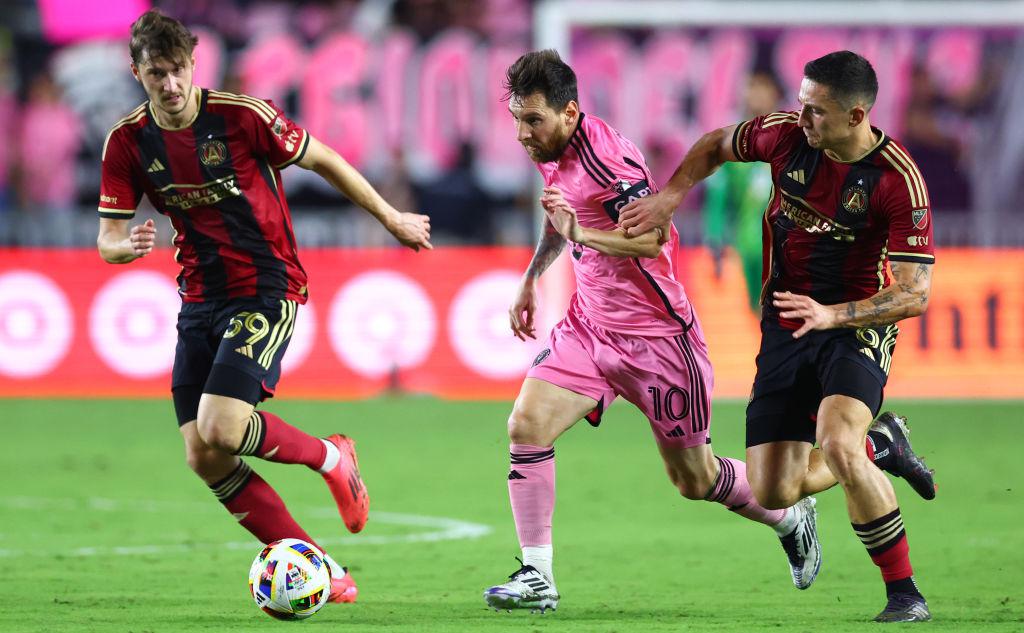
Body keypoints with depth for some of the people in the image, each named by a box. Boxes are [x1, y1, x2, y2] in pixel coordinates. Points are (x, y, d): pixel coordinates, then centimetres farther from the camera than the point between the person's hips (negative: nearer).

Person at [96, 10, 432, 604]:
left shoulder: (242, 115, -14)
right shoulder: (129, 141, -2)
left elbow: (322, 159, -1)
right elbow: (108, 239, 0)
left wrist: (391, 218, 8)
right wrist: (129, 245, -25)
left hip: (267, 288, -5)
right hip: (200, 299, 5)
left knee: (220, 431, -23)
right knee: (204, 459, -4)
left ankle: (331, 457, 7)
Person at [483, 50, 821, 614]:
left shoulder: (606, 155, -23)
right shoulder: (550, 152, 3)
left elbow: (654, 237, -30)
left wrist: (583, 234, -40)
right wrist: (529, 281, 26)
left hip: (655, 333, -7)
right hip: (589, 324, 7)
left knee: (694, 479, 5)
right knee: (526, 425, -14)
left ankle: (790, 518, 34)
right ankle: (537, 579, -9)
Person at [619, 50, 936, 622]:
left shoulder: (899, 179, -20)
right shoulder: (786, 135, -7)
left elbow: (915, 294, -20)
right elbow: (716, 145, 15)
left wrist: (830, 315, -32)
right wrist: (671, 195, 1)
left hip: (857, 327, -5)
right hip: (785, 331, 5)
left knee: (837, 442, -33)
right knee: (774, 491, -2)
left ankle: (905, 593, -19)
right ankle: (881, 444, 30)